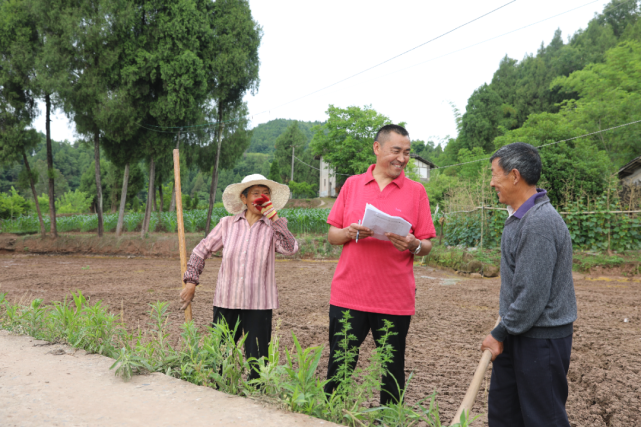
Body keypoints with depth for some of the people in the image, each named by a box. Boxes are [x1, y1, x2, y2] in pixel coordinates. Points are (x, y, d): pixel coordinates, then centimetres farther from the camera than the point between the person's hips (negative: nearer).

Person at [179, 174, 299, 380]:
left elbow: (290, 248, -19)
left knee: (257, 362, 4)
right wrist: (191, 282, 8)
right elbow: (201, 251, 12)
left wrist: (275, 218, -19)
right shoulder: (228, 224, 4)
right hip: (226, 302, 2)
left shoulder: (272, 227, 0)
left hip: (258, 305, -1)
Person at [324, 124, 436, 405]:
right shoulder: (352, 184, 9)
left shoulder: (416, 191, 5)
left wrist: (413, 245, -17)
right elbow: (331, 235, 9)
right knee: (338, 367, 6)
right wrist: (349, 233, -12)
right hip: (348, 294, 1)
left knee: (393, 373, 7)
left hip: (395, 300, -1)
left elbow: (427, 246, 4)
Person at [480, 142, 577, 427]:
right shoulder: (520, 217, 10)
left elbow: (532, 295, -24)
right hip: (518, 334, 10)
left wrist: (500, 334, -13)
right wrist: (503, 332, 17)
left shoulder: (539, 223, -23)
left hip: (541, 339, -10)